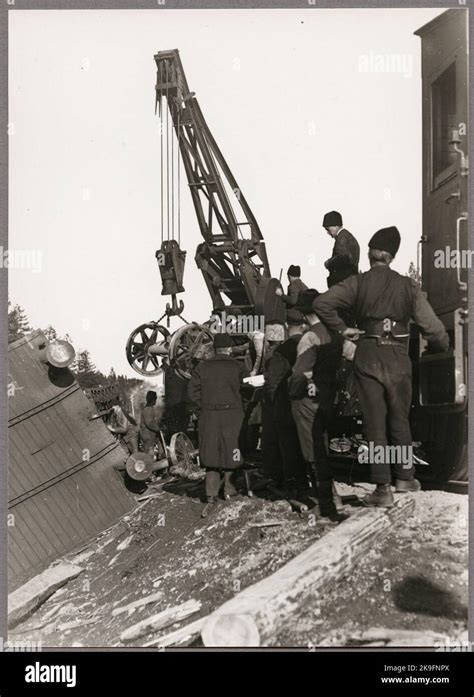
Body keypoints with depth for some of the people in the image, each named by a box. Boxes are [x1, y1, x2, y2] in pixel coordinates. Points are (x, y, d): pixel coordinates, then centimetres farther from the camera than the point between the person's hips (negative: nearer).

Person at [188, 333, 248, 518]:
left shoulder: (201, 367, 5)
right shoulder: (238, 367, -2)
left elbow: (193, 393, 2)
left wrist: (202, 411, 10)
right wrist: (243, 411, 10)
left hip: (208, 417, 2)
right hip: (233, 415, -2)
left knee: (212, 456, 6)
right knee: (232, 452, 14)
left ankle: (211, 497, 0)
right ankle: (230, 488, 21)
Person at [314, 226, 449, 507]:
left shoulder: (357, 283, -4)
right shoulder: (408, 286, -2)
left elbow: (321, 303, -14)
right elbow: (430, 323, -2)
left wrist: (342, 328, -4)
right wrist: (444, 344, 17)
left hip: (367, 357, -1)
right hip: (399, 359, 1)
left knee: (375, 423, 5)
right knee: (400, 420, 19)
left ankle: (383, 488, 5)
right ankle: (406, 477, 30)